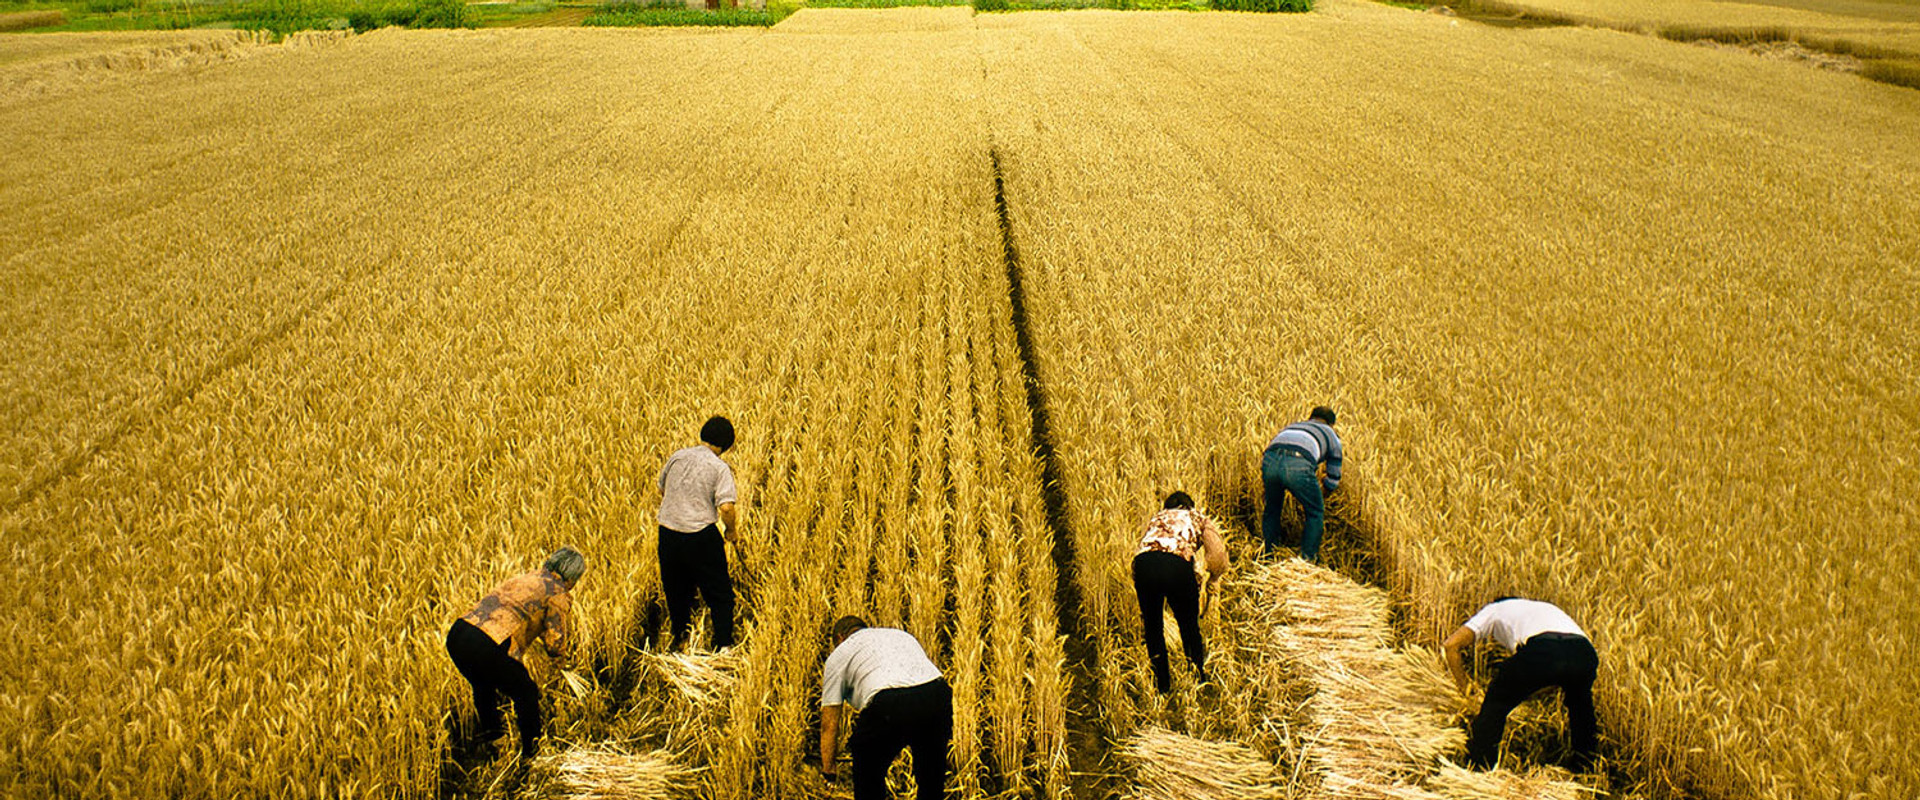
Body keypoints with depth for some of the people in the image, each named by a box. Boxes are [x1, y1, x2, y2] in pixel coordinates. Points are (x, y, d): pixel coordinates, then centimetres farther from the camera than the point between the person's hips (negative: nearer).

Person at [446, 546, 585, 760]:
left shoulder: (524, 578, 27)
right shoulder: (558, 594, 4)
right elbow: (555, 644, 2)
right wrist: (564, 653, 24)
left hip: (456, 633, 8)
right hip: (487, 646, -8)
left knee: (484, 684, 36)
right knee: (526, 693, 15)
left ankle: (489, 731, 53)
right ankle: (532, 751, 24)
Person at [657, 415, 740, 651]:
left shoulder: (677, 456, 6)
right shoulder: (720, 468, -9)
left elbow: (661, 491, 19)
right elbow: (726, 507, -19)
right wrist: (731, 531, 0)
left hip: (668, 533, 5)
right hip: (701, 537, -5)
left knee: (676, 590, 23)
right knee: (720, 594, 10)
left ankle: (680, 639, 38)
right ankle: (723, 646, 10)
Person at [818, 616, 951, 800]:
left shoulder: (839, 654, 24)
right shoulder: (903, 635, 38)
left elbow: (829, 722, 20)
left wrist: (827, 767, 31)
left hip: (889, 705, -4)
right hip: (937, 694, 4)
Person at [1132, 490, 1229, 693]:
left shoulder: (1156, 517, 38)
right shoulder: (1198, 518, 29)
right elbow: (1218, 555, 14)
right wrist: (1212, 580, 31)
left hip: (1143, 563, 2)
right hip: (1178, 564, -2)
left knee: (1152, 625, 22)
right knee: (1189, 625, 19)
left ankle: (1162, 684, 29)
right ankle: (1198, 679, 31)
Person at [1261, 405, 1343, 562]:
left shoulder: (1292, 426, 44)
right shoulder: (1331, 434, 35)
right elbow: (1334, 477, 36)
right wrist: (1321, 495, 54)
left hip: (1270, 460, 4)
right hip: (1298, 465, -4)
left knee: (1272, 509, 30)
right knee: (1315, 513, 21)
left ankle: (1268, 556, 36)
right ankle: (1308, 560, 24)